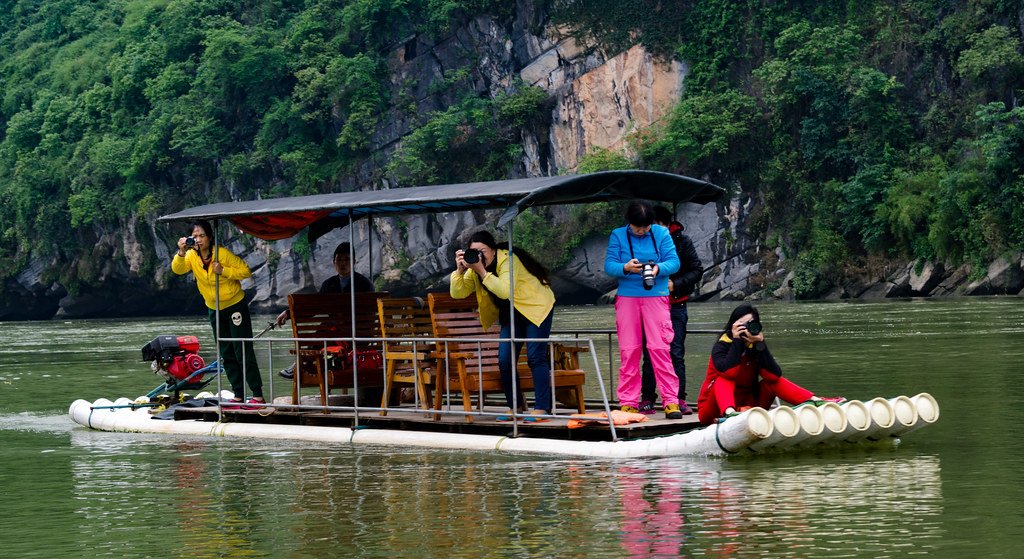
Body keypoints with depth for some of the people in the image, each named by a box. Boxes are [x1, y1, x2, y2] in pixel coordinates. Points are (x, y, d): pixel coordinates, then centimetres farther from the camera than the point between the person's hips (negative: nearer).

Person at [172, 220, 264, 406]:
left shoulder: (222, 253, -21)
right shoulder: (192, 256, -8)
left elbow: (245, 271, -17)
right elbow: (177, 270, -23)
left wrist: (223, 271, -29)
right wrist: (181, 252, -39)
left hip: (235, 305, -6)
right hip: (213, 309, 6)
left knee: (243, 352, -9)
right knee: (226, 355, 9)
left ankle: (258, 395, -8)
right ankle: (238, 395, 16)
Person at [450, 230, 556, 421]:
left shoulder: (507, 260, -25)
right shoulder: (474, 268, -4)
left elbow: (505, 291, -41)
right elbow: (457, 293, -13)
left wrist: (482, 272, -42)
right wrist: (460, 270, -26)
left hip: (536, 307, -7)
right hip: (511, 314, 7)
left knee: (535, 357, -15)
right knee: (504, 360, -3)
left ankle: (542, 407, -11)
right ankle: (514, 405, 11)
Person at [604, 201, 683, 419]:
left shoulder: (661, 234, 3)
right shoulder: (618, 236, 4)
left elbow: (674, 261, -2)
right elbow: (608, 265, -2)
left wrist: (658, 268, -23)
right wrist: (625, 268, -23)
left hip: (656, 297, -1)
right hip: (627, 298, 1)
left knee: (660, 348, -8)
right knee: (628, 351, 2)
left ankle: (671, 401, -6)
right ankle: (628, 402, 8)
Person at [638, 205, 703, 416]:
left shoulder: (681, 241, 0)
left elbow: (697, 270, 0)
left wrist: (675, 284, -13)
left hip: (675, 305, -1)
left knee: (676, 353, -3)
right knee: (649, 354, 3)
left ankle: (679, 400, 2)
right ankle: (647, 400, 7)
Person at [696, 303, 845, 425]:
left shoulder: (756, 347, 0)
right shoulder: (721, 346, -11)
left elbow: (775, 376, -17)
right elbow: (728, 373, -32)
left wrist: (760, 345, -22)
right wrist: (737, 341, -27)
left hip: (746, 408, 4)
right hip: (715, 409, -4)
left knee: (774, 381, -10)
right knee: (724, 380, -31)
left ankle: (815, 401, -26)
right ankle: (730, 413, -62)